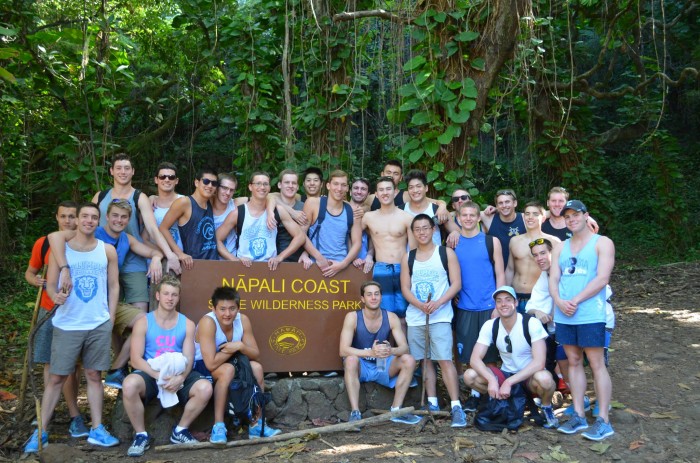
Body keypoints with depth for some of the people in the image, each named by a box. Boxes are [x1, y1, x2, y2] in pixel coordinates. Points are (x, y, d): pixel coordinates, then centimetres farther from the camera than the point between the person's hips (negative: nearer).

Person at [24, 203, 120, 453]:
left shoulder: (108, 251, 3)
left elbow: (113, 286, 6)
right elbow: (50, 284, -1)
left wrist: (111, 319, 1)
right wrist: (56, 296, -23)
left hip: (99, 325, 1)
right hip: (67, 325, -1)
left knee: (94, 375, 9)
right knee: (56, 377, 4)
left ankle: (97, 430, 16)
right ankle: (41, 432, 14)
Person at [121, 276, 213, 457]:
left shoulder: (187, 324, 6)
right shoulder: (144, 322, 0)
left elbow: (188, 359, -1)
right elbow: (136, 359, -7)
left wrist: (180, 378, -23)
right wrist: (159, 376, -23)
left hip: (178, 376, 2)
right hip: (150, 375, -2)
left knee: (205, 388, -26)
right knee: (129, 384, -35)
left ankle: (180, 431, 0)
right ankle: (141, 435, -10)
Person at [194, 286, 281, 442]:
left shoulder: (243, 320, -10)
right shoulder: (207, 322, -27)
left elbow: (256, 354, -7)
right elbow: (211, 364, -32)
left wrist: (240, 346, -26)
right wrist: (233, 349, -21)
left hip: (227, 363, 6)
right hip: (201, 367, -6)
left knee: (256, 367, -18)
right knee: (227, 369, -34)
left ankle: (256, 424, -11)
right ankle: (218, 425, -26)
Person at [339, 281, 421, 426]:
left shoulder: (391, 318, -6)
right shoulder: (352, 317, -15)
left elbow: (404, 347, -12)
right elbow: (343, 350, -25)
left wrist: (391, 351, -37)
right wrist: (371, 352, -40)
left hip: (383, 367, 3)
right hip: (361, 367, -3)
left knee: (409, 360, -20)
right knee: (351, 359, -35)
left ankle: (396, 410, -12)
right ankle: (355, 413, -30)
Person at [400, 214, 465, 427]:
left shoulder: (446, 253, 3)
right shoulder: (408, 258, 11)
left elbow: (456, 284, -3)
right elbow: (405, 288, 6)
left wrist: (438, 303, -17)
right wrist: (420, 305, -13)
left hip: (440, 316, -4)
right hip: (415, 317, 4)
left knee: (445, 360, -11)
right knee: (425, 360, 8)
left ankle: (456, 407, -7)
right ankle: (432, 405, 16)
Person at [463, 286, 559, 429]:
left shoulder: (532, 324, -18)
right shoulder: (490, 326, -8)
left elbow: (539, 363, -26)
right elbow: (474, 359, -14)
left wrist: (509, 382, -32)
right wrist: (492, 379, -34)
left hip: (530, 377, -3)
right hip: (506, 374, 3)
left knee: (543, 378, -39)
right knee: (469, 376, -21)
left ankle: (547, 408, -3)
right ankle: (500, 402, 6)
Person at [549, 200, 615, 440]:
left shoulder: (602, 243, -1)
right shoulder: (560, 248, 16)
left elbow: (602, 278, -11)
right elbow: (553, 279, 8)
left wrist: (576, 301, -16)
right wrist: (559, 301, -11)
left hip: (590, 315, -5)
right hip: (563, 316, 6)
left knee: (597, 363, -2)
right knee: (574, 362, 10)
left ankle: (603, 421, 3)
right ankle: (578, 416, 17)